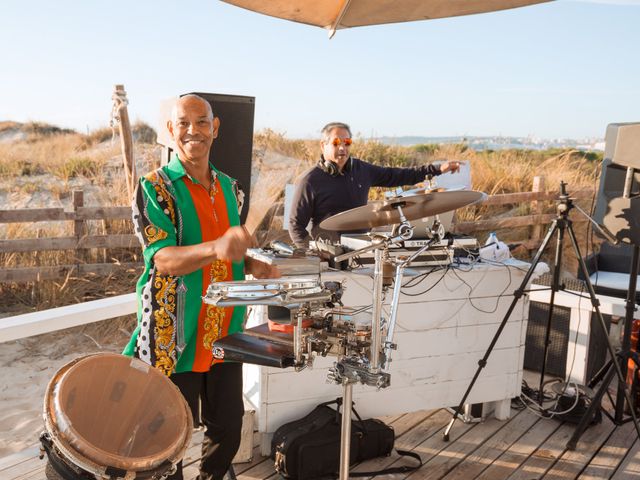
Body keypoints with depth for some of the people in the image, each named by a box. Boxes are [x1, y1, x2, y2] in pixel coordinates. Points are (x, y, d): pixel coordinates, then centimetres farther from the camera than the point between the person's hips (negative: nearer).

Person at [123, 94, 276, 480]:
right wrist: (216, 248, -40)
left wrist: (252, 265, -1)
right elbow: (163, 259, -22)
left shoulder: (229, 187, 9)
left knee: (229, 427, 16)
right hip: (175, 337, -5)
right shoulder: (155, 187, -10)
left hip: (225, 332, 6)